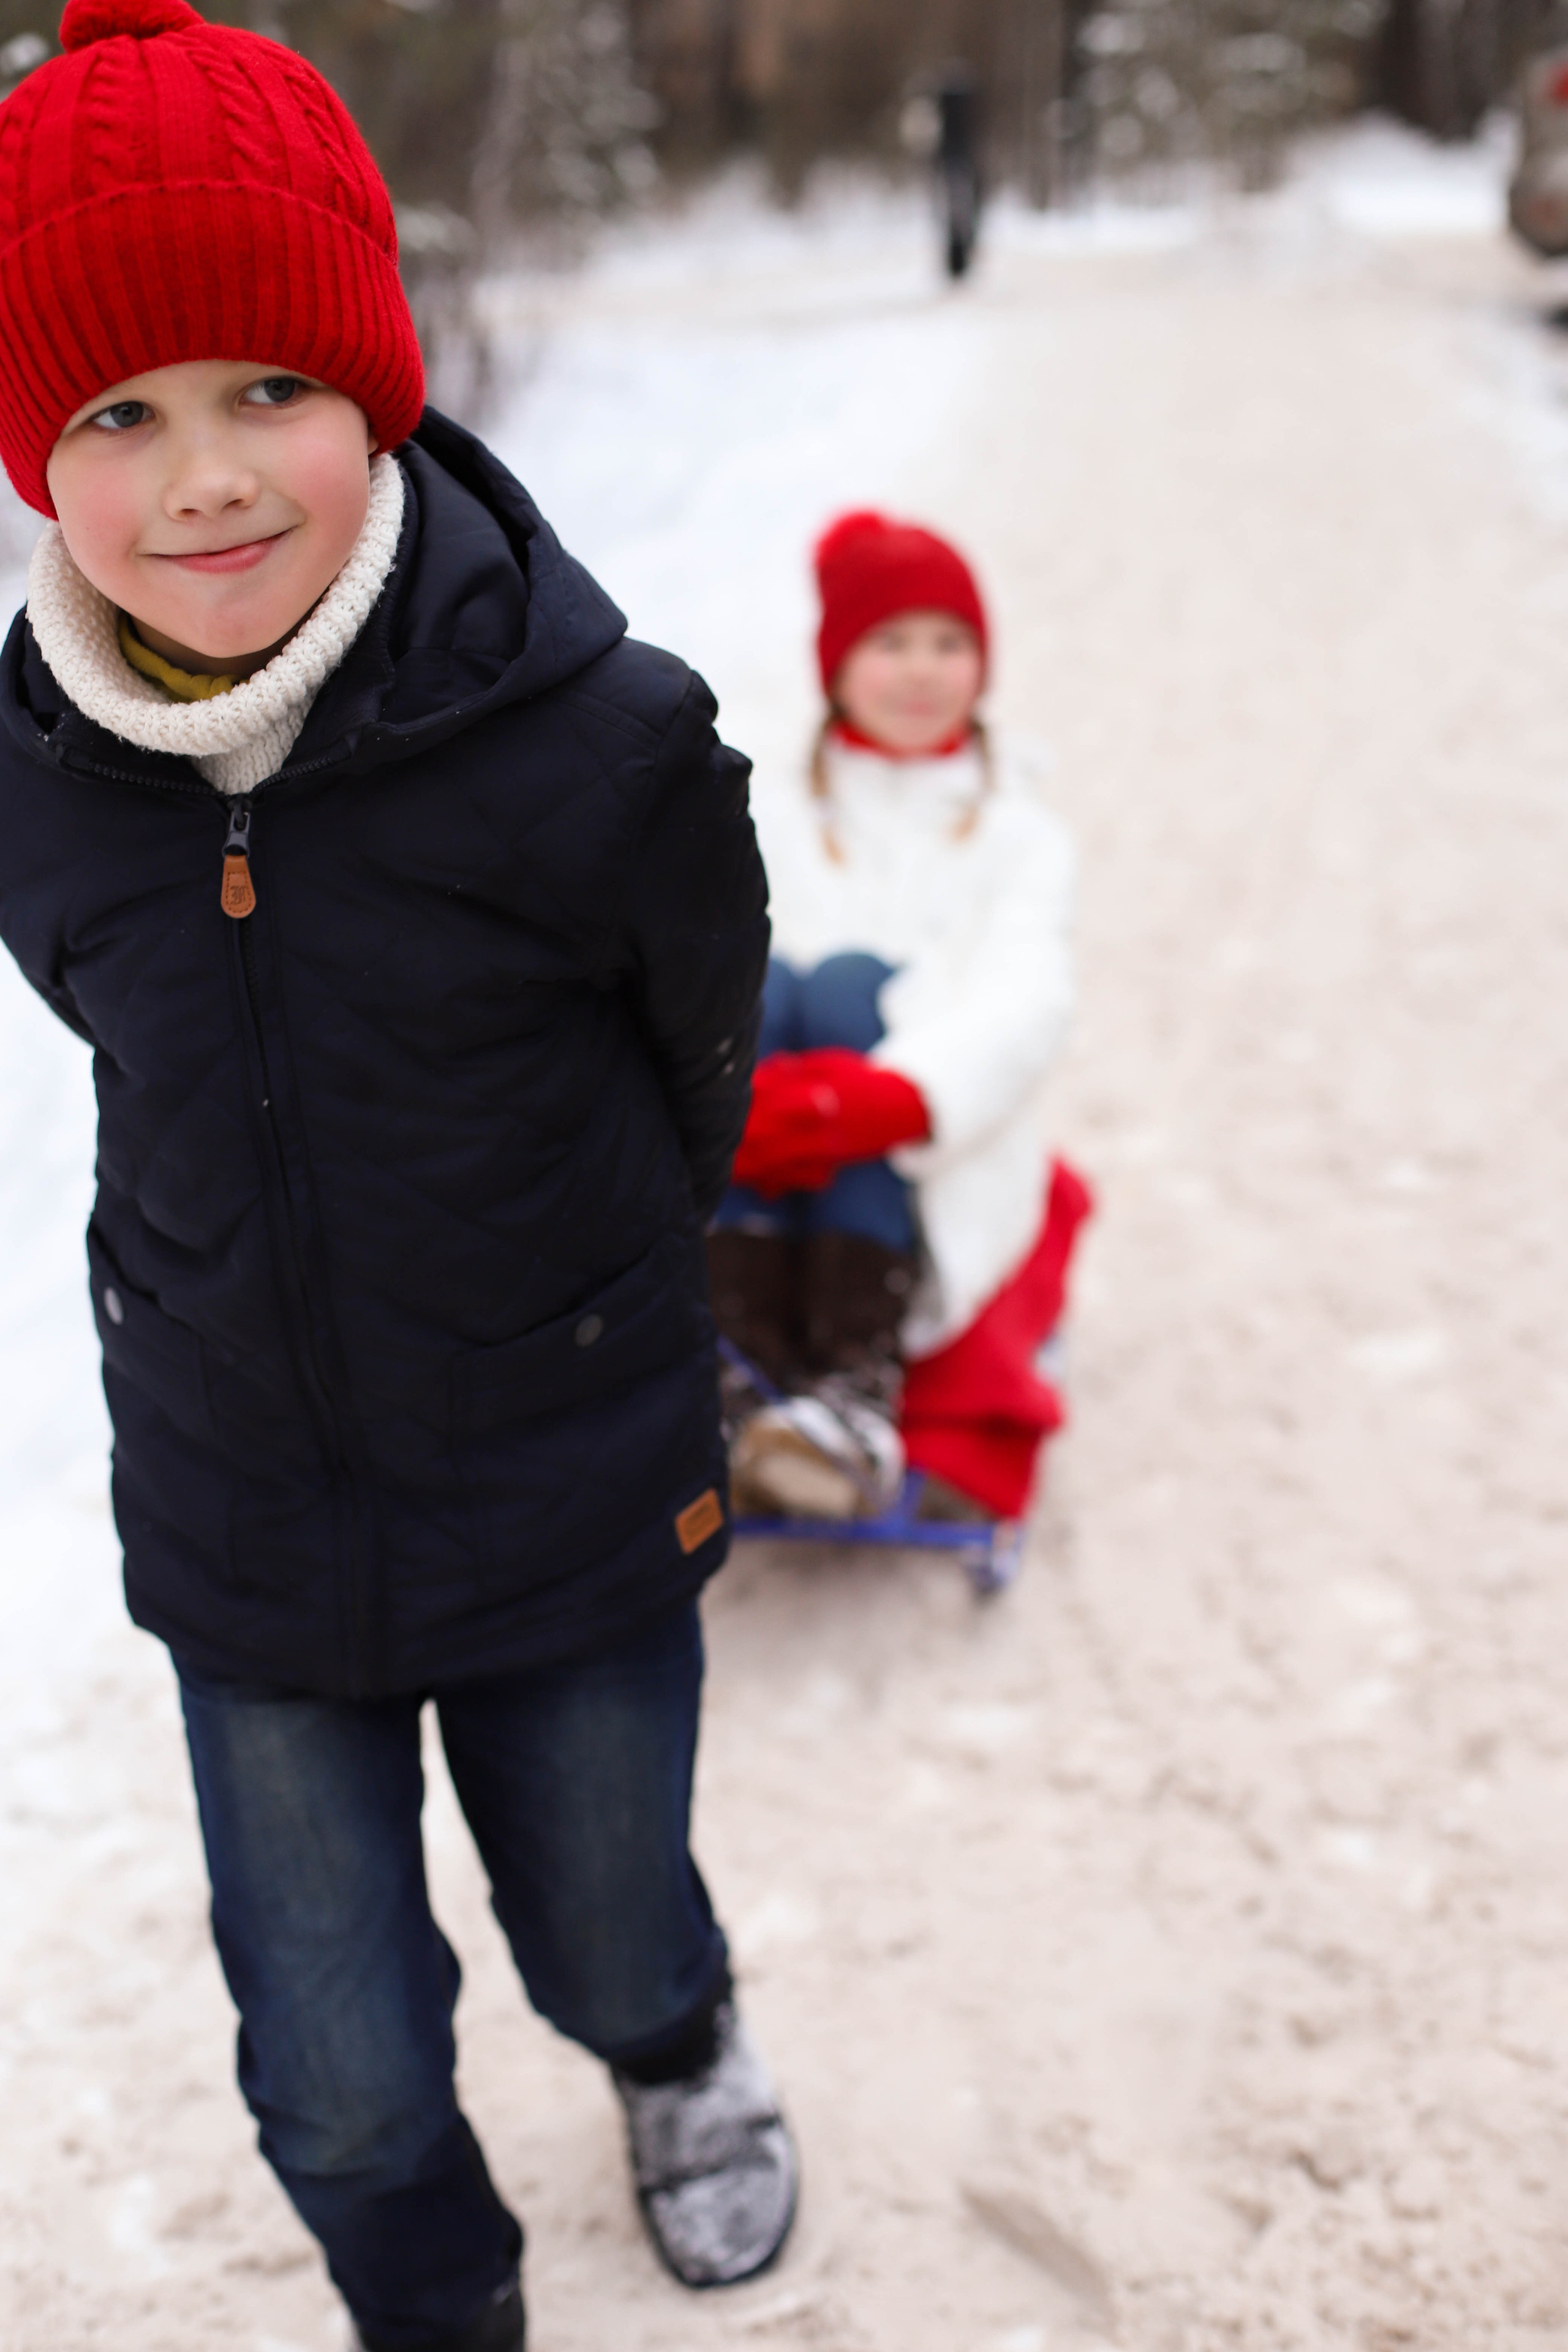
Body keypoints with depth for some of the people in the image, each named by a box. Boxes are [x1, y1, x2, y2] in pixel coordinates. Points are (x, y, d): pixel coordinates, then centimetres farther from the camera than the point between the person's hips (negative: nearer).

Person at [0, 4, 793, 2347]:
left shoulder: (603, 747, -23)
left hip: (576, 1512, -1)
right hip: (237, 1524, 2)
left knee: (610, 1951, 23)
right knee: (342, 2080, 13)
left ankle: (688, 2057, 61)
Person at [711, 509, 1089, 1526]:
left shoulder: (1018, 831, 14)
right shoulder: (780, 823, 17)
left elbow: (1027, 1000, -6)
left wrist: (895, 1096, -29)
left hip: (946, 1169, -1)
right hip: (766, 1179, 1)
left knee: (854, 980, -29)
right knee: (763, 987, -28)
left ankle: (862, 1393, -40)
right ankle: (753, 1376, -38)